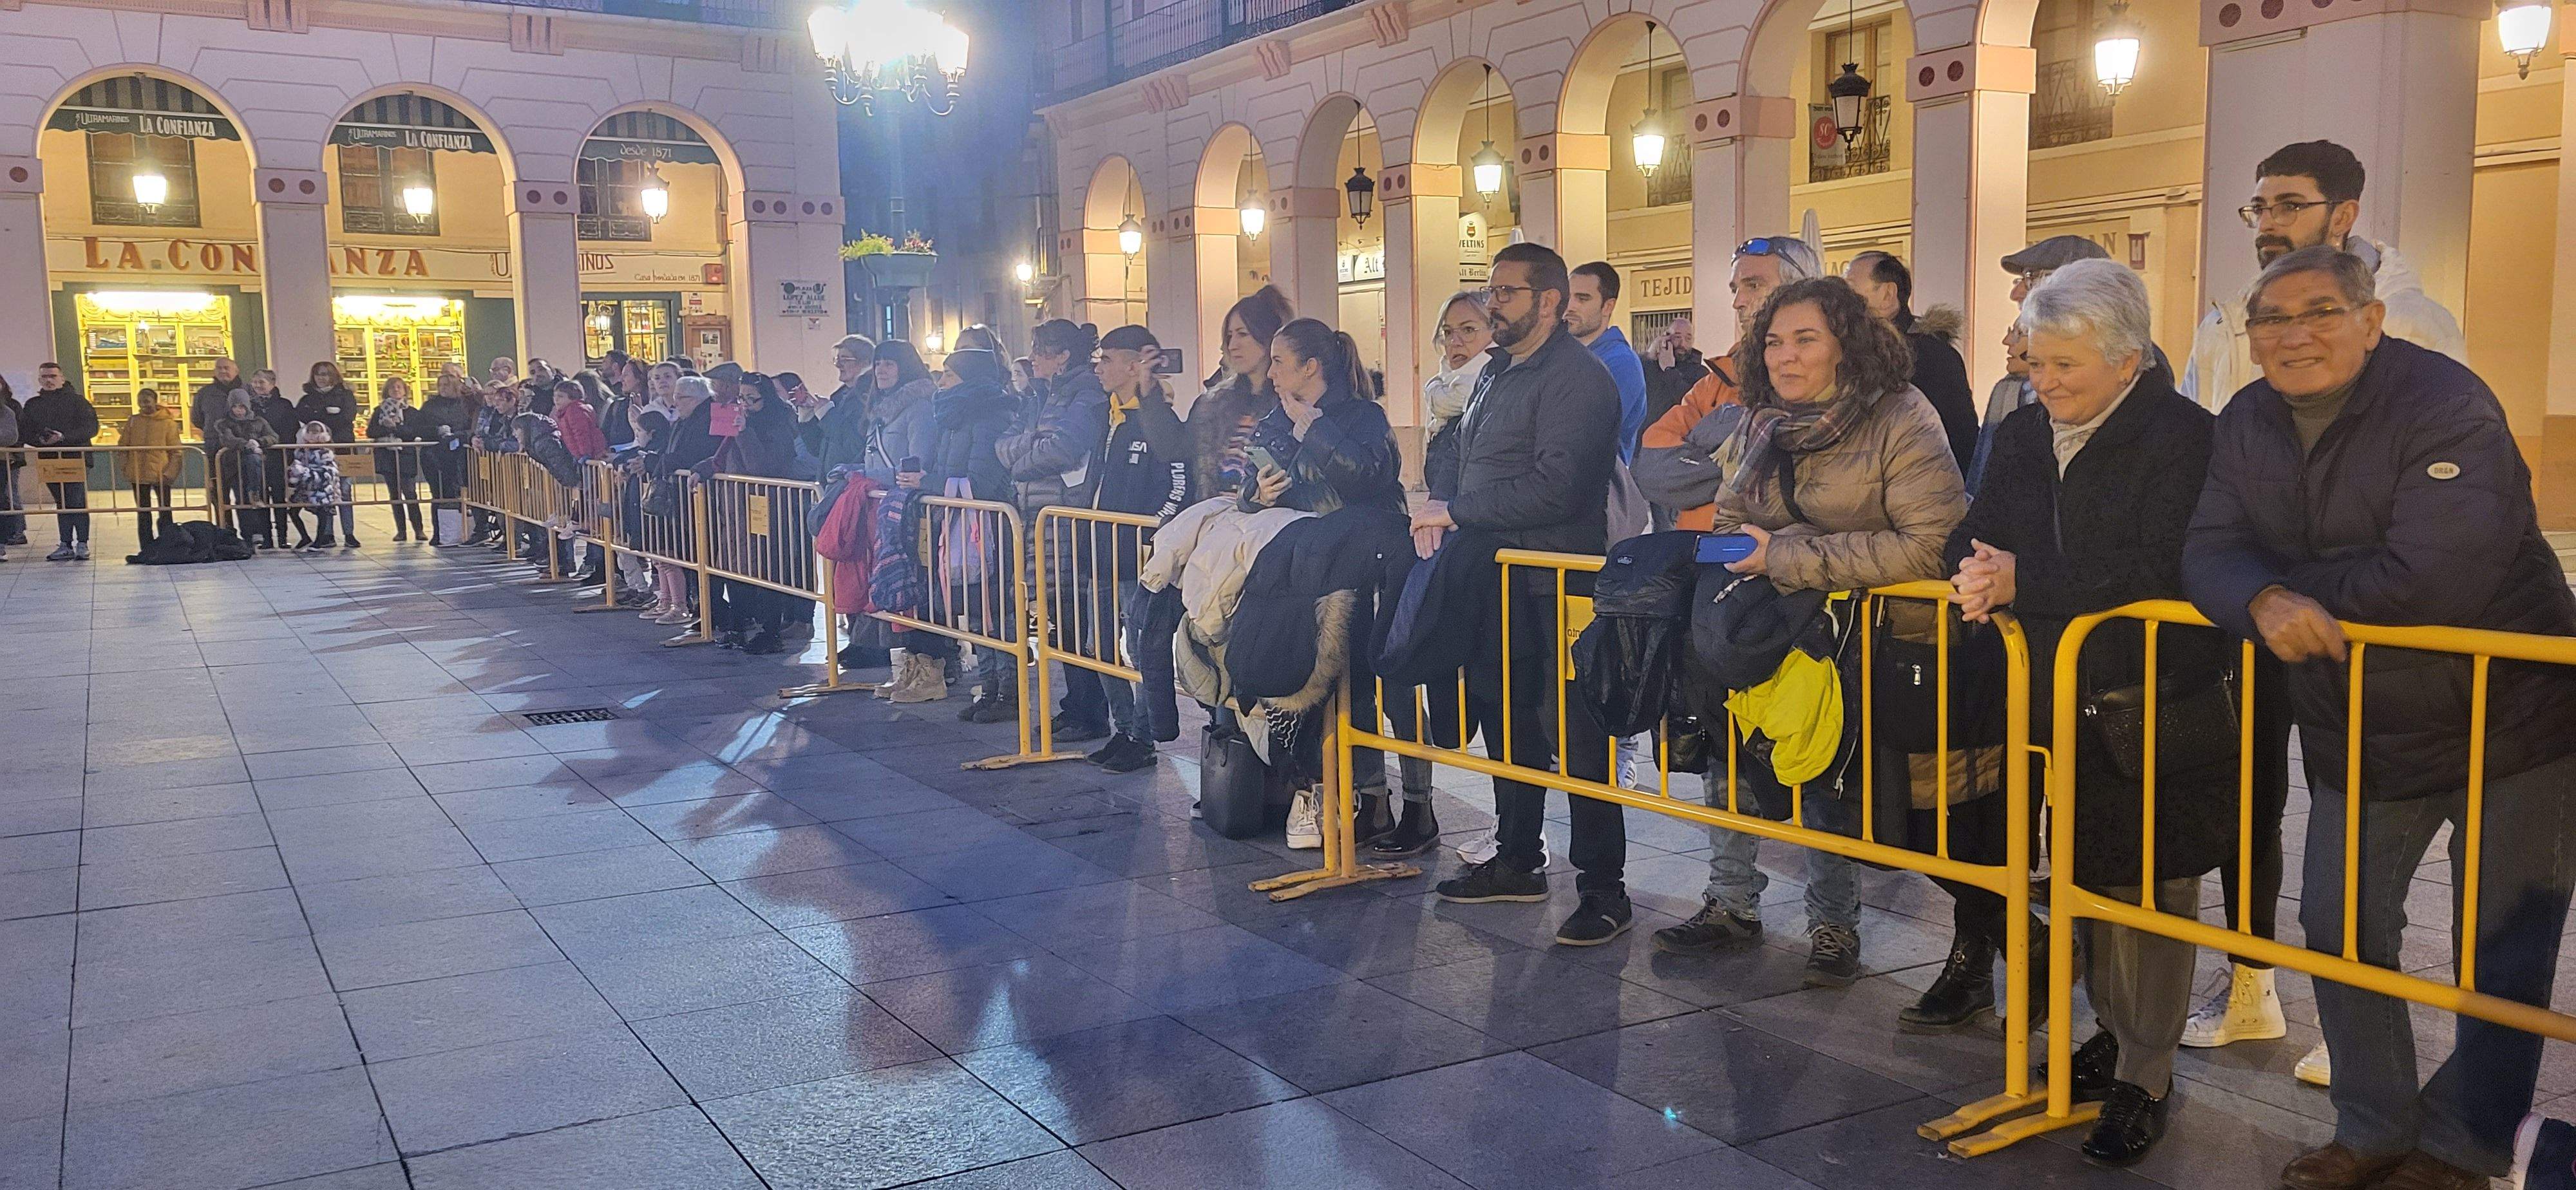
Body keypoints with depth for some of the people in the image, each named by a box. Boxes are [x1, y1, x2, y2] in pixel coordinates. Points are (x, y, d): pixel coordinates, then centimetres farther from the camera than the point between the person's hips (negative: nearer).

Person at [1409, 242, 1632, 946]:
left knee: (1573, 736, -4)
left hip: (1553, 589, -9)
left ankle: (1604, 890, 5)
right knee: (1505, 723, 17)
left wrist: (1457, 512, -17)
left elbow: (1553, 489, -24)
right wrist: (1452, 525, 7)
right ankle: (1516, 862, 32)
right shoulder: (1497, 372, 17)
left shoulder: (1576, 378, -14)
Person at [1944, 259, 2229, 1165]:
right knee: (2093, 879, 16)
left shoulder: (2183, 437, -12)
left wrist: (2021, 581, -24)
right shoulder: (2023, 436, 10)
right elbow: (1974, 537, 9)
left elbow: (2159, 572, -24)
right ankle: (2115, 1032, 32)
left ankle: (2144, 1075, 15)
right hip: (2061, 704, 6)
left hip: (2155, 709, -6)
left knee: (2143, 892, 3)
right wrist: (1978, 567, -16)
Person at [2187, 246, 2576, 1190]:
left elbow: (2433, 577, -32)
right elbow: (2210, 553, -8)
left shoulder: (2445, 406, -21)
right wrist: (2267, 602, -30)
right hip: (2357, 733, 6)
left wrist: (2295, 586, -20)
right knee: (2340, 930, 12)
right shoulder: (2249, 423, 1)